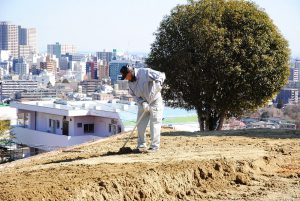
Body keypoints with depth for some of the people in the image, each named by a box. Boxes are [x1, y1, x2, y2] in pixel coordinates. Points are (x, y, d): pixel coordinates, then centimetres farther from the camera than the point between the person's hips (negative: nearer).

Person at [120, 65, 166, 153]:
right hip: (143, 104, 6)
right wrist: (142, 103, -17)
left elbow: (161, 75, -22)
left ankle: (154, 146, 2)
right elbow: (134, 95, 0)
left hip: (155, 102, -6)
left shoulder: (145, 72, -20)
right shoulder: (130, 82, 0)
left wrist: (158, 83, -43)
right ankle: (141, 145, 19)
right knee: (140, 125, 5)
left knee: (154, 124, -5)